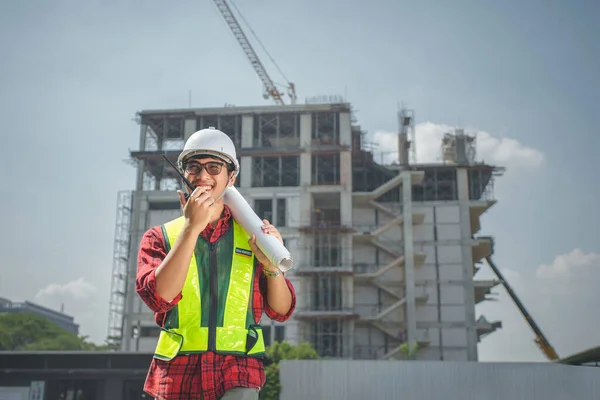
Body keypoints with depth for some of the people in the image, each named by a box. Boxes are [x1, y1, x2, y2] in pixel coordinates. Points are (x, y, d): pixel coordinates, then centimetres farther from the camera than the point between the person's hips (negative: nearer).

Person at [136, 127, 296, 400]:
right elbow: (159, 297, -11)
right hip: (177, 376, 1)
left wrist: (271, 264, -9)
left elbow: (281, 311, 8)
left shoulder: (250, 236, 8)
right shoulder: (160, 237, 8)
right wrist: (192, 227, -13)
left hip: (237, 372, -1)